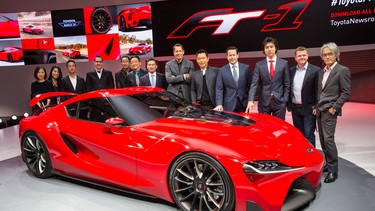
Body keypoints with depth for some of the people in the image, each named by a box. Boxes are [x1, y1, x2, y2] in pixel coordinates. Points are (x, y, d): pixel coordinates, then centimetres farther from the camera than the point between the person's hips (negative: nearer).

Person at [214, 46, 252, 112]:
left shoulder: (246, 68, 6)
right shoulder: (222, 70, 2)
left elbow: (250, 86, 8)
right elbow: (219, 89, -3)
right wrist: (219, 104, -15)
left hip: (244, 104, 1)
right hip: (229, 105, -1)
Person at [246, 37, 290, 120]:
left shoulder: (284, 63, 3)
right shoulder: (259, 65, 3)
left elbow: (287, 84, 4)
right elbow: (254, 84, -4)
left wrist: (285, 100, -4)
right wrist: (250, 101, -16)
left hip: (279, 102, 0)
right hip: (264, 102, 1)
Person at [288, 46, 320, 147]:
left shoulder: (315, 70, -6)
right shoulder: (291, 71, 9)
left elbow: (318, 90, -7)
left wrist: (316, 107, -11)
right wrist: (289, 105, 7)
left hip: (308, 109, -5)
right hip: (295, 109, 5)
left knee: (309, 135, -3)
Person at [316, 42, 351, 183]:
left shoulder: (342, 70, -4)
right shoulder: (322, 72, 17)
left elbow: (346, 92, -9)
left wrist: (334, 108, -14)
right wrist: (316, 107, 12)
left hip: (329, 110, -7)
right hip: (319, 110, 7)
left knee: (328, 139, -12)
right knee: (323, 140, 10)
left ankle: (333, 171, -3)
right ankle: (328, 164, 21)